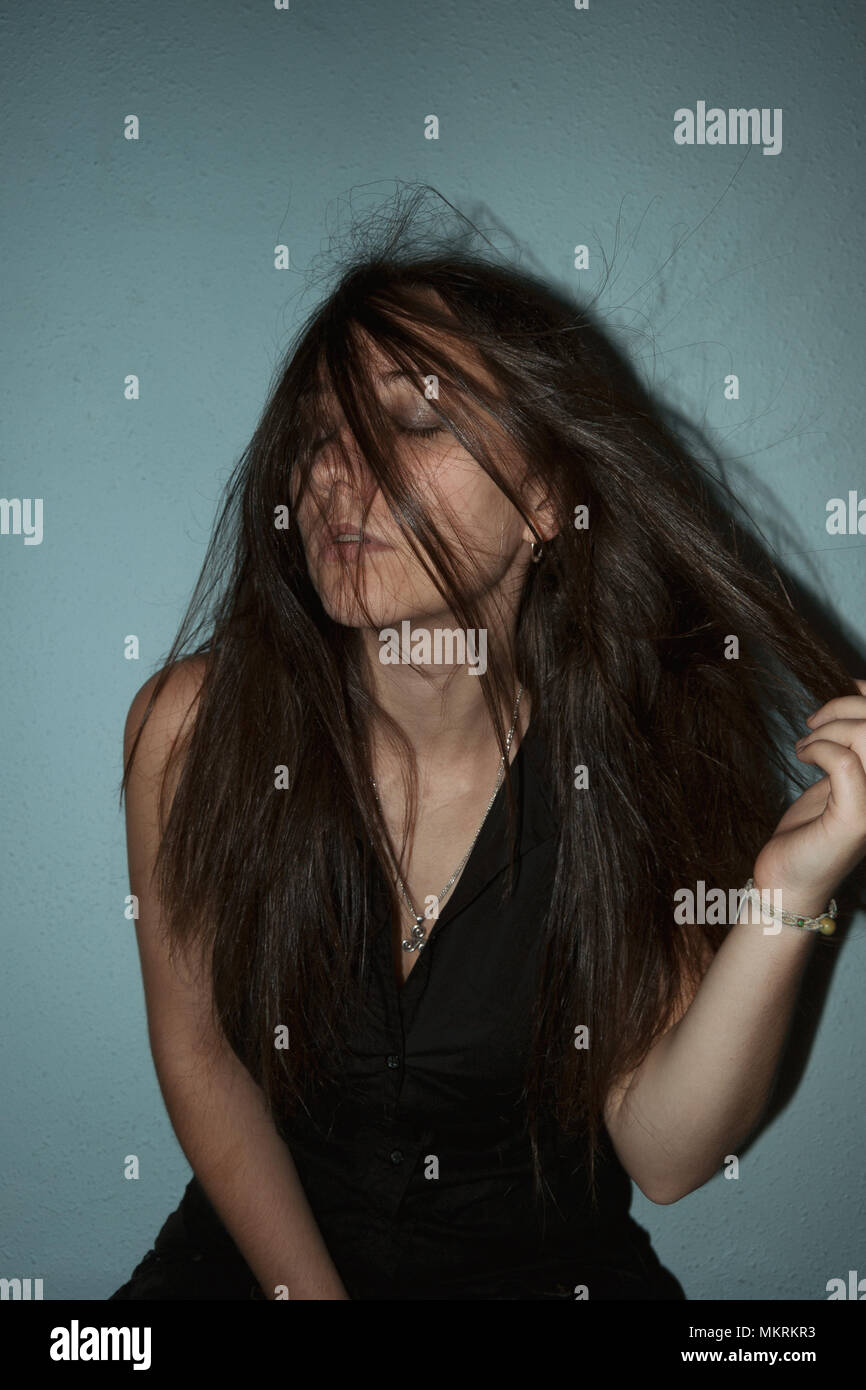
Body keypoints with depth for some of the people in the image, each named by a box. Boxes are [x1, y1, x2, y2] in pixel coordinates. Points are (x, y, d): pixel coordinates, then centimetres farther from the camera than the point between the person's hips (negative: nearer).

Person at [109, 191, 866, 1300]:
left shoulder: (647, 754, -17)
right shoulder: (194, 723, -15)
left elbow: (662, 1155, -15)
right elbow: (198, 1050, -3)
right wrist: (308, 1290, -7)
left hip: (548, 1269, 2)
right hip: (257, 1253, -1)